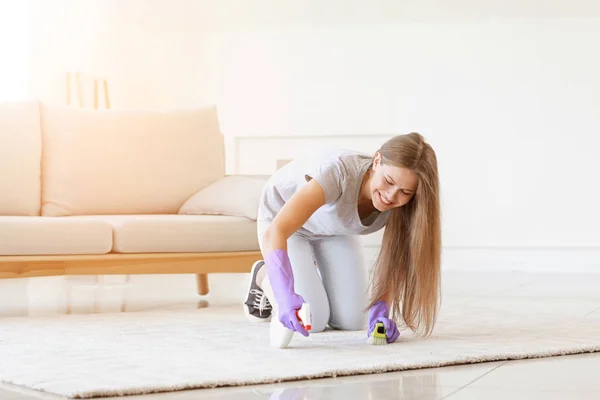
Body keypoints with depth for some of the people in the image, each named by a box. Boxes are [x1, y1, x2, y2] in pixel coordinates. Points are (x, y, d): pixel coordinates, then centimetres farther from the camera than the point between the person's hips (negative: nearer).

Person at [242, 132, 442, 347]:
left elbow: (394, 263, -20)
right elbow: (276, 231, -51)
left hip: (334, 228, 5)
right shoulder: (338, 172, -44)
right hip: (282, 215, -4)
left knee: (352, 320, -5)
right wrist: (286, 297, -63)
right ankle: (264, 276, 15)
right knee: (312, 319, -15)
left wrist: (380, 310, -37)